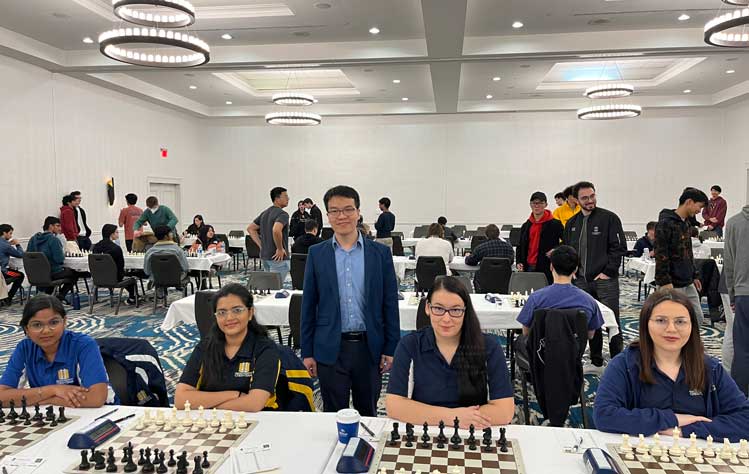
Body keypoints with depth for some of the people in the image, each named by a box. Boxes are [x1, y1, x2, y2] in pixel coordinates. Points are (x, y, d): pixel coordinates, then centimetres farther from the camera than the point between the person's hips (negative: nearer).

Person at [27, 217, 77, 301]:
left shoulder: (33, 238, 3)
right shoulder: (53, 239, -18)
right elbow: (60, 259, -22)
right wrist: (63, 254, -1)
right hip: (52, 273, -7)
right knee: (73, 273, 18)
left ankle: (46, 294, 27)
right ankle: (60, 296, 14)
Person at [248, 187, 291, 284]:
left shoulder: (265, 213, 13)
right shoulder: (282, 214, -15)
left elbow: (250, 228, 17)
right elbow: (276, 230, -33)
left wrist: (261, 245, 13)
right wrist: (280, 249, -20)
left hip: (265, 256, 9)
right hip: (278, 258, -9)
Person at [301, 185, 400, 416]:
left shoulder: (380, 253, 0)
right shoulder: (316, 254, 1)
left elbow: (390, 304, 2)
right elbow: (309, 305, 3)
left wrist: (391, 348, 0)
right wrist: (307, 351, 2)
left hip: (369, 347, 0)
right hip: (330, 348, 0)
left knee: (368, 413, 14)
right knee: (334, 414, 11)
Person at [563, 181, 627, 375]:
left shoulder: (609, 218, -5)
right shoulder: (572, 223, 11)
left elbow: (619, 247, -9)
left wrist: (608, 272, -13)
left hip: (605, 280, -5)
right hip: (582, 281, 5)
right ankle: (596, 363, 22)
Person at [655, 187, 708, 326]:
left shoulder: (686, 223, 14)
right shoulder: (666, 223, -16)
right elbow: (660, 255, -20)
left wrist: (694, 276, 20)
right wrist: (665, 282, -23)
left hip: (688, 284, 9)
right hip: (672, 285, -9)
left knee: (697, 318, 11)